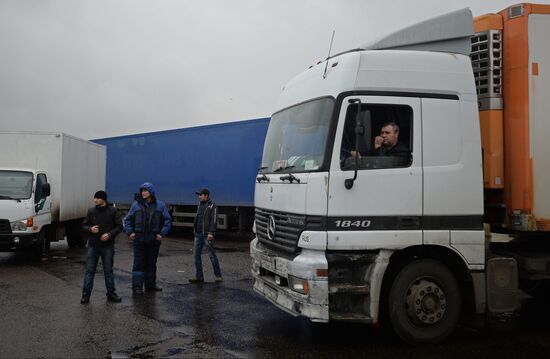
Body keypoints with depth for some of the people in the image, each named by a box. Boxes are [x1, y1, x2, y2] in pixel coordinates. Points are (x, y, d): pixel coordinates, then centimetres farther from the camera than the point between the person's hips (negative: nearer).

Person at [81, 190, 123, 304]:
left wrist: (109, 234, -16)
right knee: (89, 270, 2)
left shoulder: (113, 211, -3)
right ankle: (85, 295, 10)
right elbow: (84, 225, 10)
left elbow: (119, 226, -2)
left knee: (108, 270, 8)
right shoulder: (91, 211, 4)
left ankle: (111, 293, 19)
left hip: (107, 246, -1)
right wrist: (90, 229, -12)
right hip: (93, 246, 1)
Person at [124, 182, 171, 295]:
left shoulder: (160, 205, 3)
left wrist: (162, 233, -5)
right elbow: (128, 219, 7)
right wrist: (130, 232, -6)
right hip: (139, 239, -1)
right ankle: (137, 287, 0)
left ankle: (150, 284, 24)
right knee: (139, 263, -2)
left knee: (151, 263, 12)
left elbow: (167, 220, 5)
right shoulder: (136, 204, 2)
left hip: (154, 240, 1)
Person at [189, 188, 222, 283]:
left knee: (212, 255, -3)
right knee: (197, 255, 5)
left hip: (207, 235, -7)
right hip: (198, 234, 7)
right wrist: (195, 230, 18)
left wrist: (211, 233, -22)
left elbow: (214, 220, -13)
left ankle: (218, 276, 6)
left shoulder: (212, 206, -6)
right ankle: (199, 276, 11)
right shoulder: (200, 206, 17)